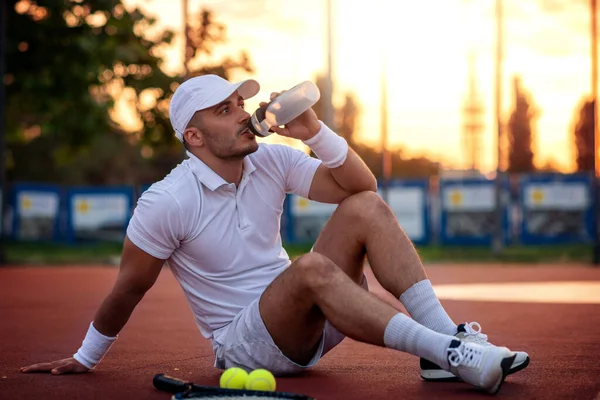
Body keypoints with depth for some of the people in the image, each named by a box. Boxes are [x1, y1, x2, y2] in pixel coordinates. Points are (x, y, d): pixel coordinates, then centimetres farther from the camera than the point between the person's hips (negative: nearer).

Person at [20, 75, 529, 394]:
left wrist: (315, 132, -15)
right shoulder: (167, 202, -13)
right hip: (243, 343, -6)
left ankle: (445, 331, -24)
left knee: (367, 208, -14)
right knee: (311, 269, -37)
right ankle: (447, 352, -40)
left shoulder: (271, 162, 1)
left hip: (306, 324, 6)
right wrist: (85, 359, 4)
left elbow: (361, 187, -2)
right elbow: (129, 290, -3)